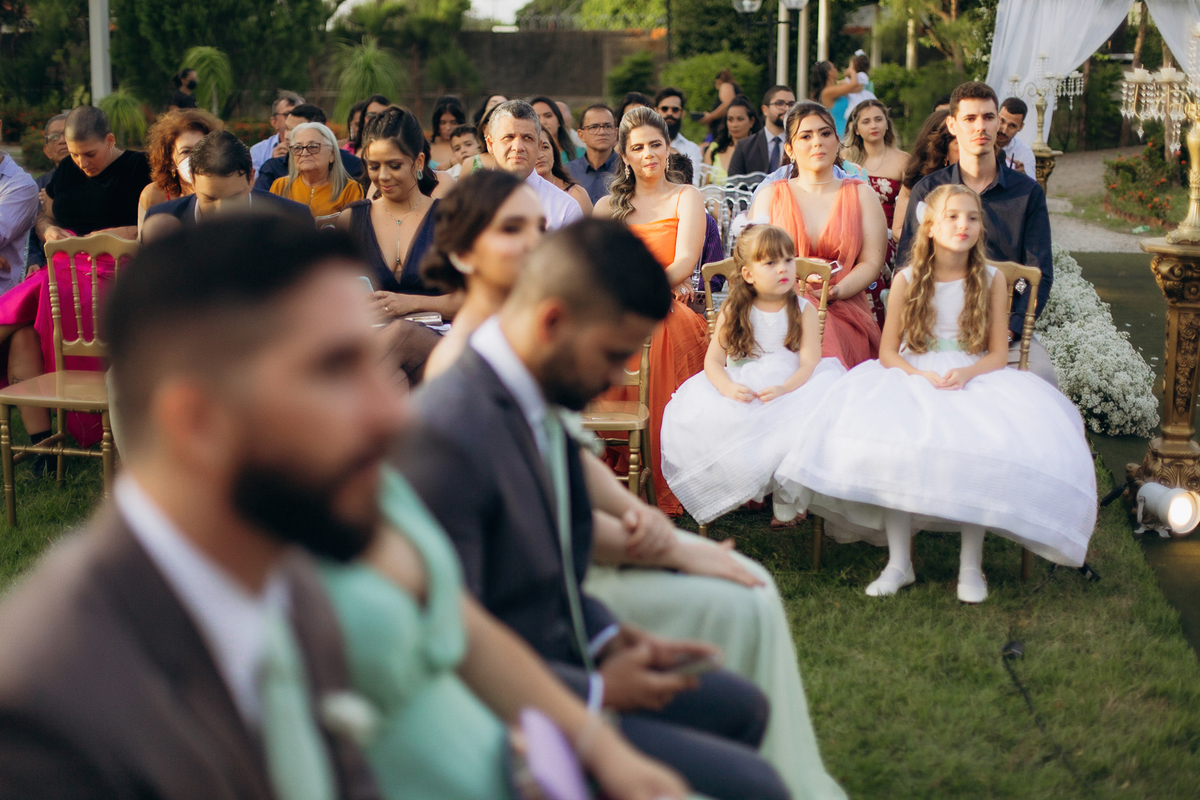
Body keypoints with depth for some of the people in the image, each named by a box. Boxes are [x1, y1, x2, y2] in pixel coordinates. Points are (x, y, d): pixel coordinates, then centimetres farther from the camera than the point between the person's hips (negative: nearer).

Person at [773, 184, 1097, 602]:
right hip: (910, 380, 0)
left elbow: (998, 354, 4)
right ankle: (899, 561, -16)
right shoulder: (907, 281, 2)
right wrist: (922, 376, -15)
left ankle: (970, 565, -15)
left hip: (975, 382, 0)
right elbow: (888, 353, 3)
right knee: (890, 442, -31)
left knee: (981, 449, -32)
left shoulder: (991, 280, 4)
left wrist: (966, 373, -16)